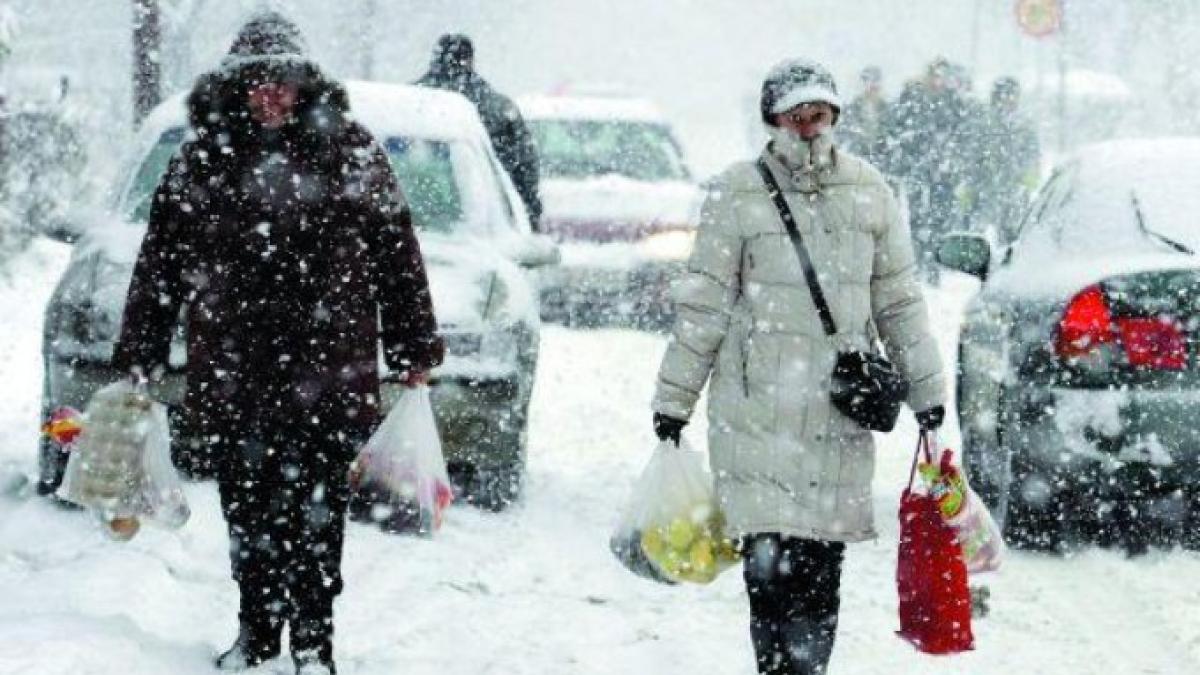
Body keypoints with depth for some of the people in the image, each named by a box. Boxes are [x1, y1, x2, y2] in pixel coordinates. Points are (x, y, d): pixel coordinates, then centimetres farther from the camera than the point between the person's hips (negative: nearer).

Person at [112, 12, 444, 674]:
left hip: (327, 370, -2)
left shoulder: (348, 151, 1)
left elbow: (397, 254, 5)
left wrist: (414, 350, 5)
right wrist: (139, 357, 7)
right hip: (231, 375, 2)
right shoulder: (202, 159, 5)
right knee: (248, 508, 10)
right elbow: (158, 264, 8)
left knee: (316, 509, 2)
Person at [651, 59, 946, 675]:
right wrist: (674, 400, 4)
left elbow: (899, 301, 17)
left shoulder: (867, 191, 11)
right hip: (758, 403, -3)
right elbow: (703, 305, 3)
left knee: (822, 559, 3)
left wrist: (926, 389, 18)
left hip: (840, 406, 3)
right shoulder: (738, 195, 1)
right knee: (769, 557, -11)